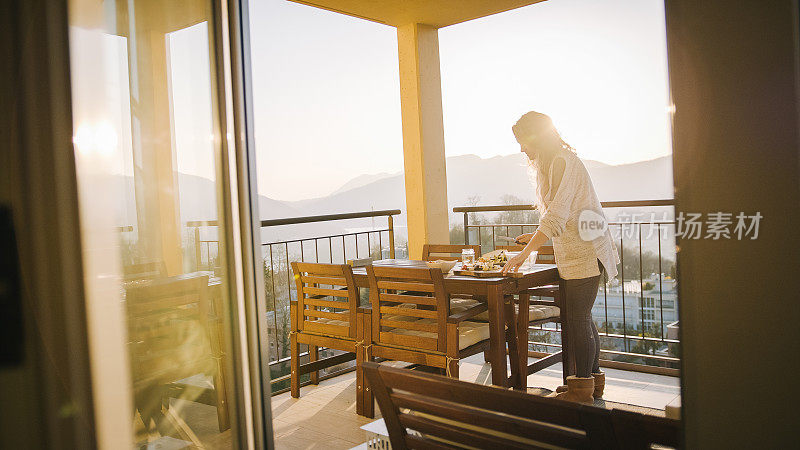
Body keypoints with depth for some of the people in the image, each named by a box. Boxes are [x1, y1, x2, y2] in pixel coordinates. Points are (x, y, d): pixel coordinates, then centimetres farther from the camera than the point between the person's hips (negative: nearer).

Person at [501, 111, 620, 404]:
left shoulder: (562, 162, -15)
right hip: (575, 254, 10)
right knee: (580, 318, 13)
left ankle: (582, 389, 5)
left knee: (578, 320, -5)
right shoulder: (553, 164, 17)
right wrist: (536, 238, 17)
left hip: (584, 253, -10)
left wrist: (523, 254, -23)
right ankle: (593, 380, 23)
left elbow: (556, 216, -23)